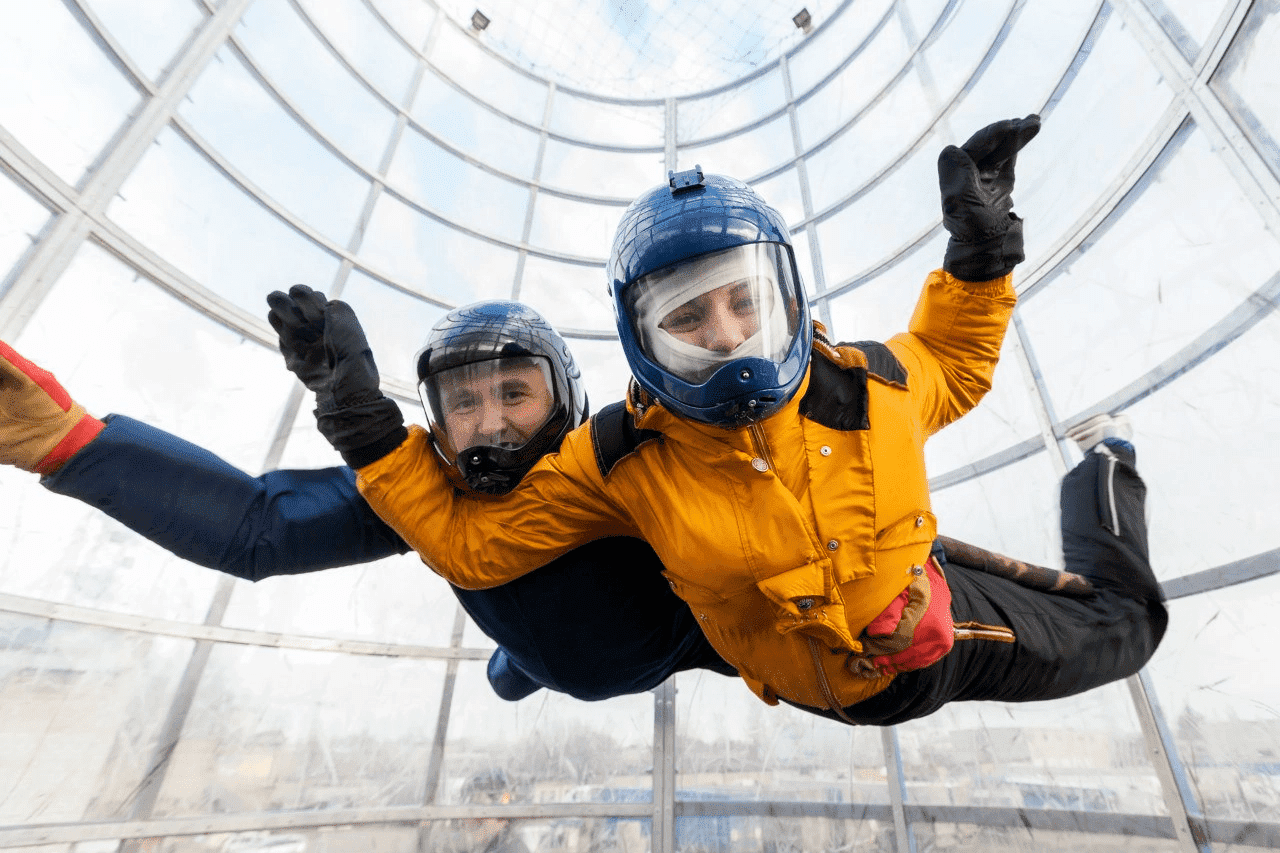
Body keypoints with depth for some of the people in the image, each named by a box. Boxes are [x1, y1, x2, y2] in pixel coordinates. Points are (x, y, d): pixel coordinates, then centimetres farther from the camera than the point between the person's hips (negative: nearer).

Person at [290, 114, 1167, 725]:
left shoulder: (871, 386, -23)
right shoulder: (621, 463, -28)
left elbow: (955, 372, 2)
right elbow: (469, 541, -21)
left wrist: (981, 251, -10)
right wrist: (366, 423, -25)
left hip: (945, 635, 2)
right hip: (824, 693, -1)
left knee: (1119, 632, 24)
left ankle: (1102, 493, 50)